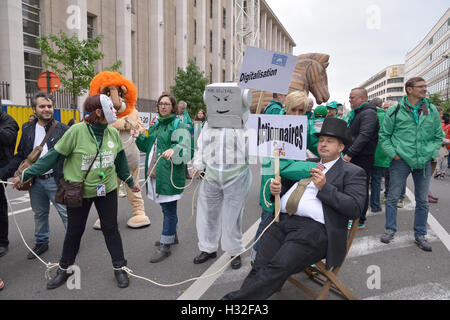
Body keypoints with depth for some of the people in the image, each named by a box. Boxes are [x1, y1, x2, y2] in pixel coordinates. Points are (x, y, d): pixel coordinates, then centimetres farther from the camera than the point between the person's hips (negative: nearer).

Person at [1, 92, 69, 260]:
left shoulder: (62, 129, -5)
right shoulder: (27, 129, 8)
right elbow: (20, 156, 12)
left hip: (56, 180, -4)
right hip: (35, 181, 5)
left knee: (66, 213, 1)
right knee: (39, 214, 18)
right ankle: (42, 242, 35)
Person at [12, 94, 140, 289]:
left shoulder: (113, 133, -4)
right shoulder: (77, 131, -18)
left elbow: (120, 160, 10)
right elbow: (54, 156, -11)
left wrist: (130, 182, 20)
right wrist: (25, 175, -10)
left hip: (107, 190, 3)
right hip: (79, 191, -2)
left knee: (111, 229, 9)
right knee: (74, 231, 14)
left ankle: (119, 268, 25)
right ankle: (64, 270, 35)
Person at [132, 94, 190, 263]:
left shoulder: (178, 125, -6)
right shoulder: (155, 126, 18)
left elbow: (183, 144, -22)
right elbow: (148, 146, 23)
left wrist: (173, 150, -42)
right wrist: (139, 137, 6)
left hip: (170, 174, -8)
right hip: (155, 173, 8)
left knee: (169, 208, -2)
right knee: (166, 207, 19)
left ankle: (165, 246, 7)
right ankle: (172, 235, 37)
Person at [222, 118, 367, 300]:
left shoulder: (353, 173, 9)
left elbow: (355, 208, -3)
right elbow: (286, 186, 31)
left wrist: (324, 187, -10)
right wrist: (277, 188, 7)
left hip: (314, 229, -5)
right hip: (281, 222, 5)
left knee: (278, 267, -24)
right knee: (259, 269, -15)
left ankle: (234, 298, -20)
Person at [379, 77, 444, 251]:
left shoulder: (432, 111, 6)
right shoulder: (395, 111, -3)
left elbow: (439, 135, 13)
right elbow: (384, 135, 2)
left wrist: (431, 153, 1)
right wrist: (393, 153, -6)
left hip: (424, 162, 3)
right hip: (401, 161, -3)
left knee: (422, 201, 10)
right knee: (392, 197, 4)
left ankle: (420, 234, 24)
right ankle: (390, 229, 21)